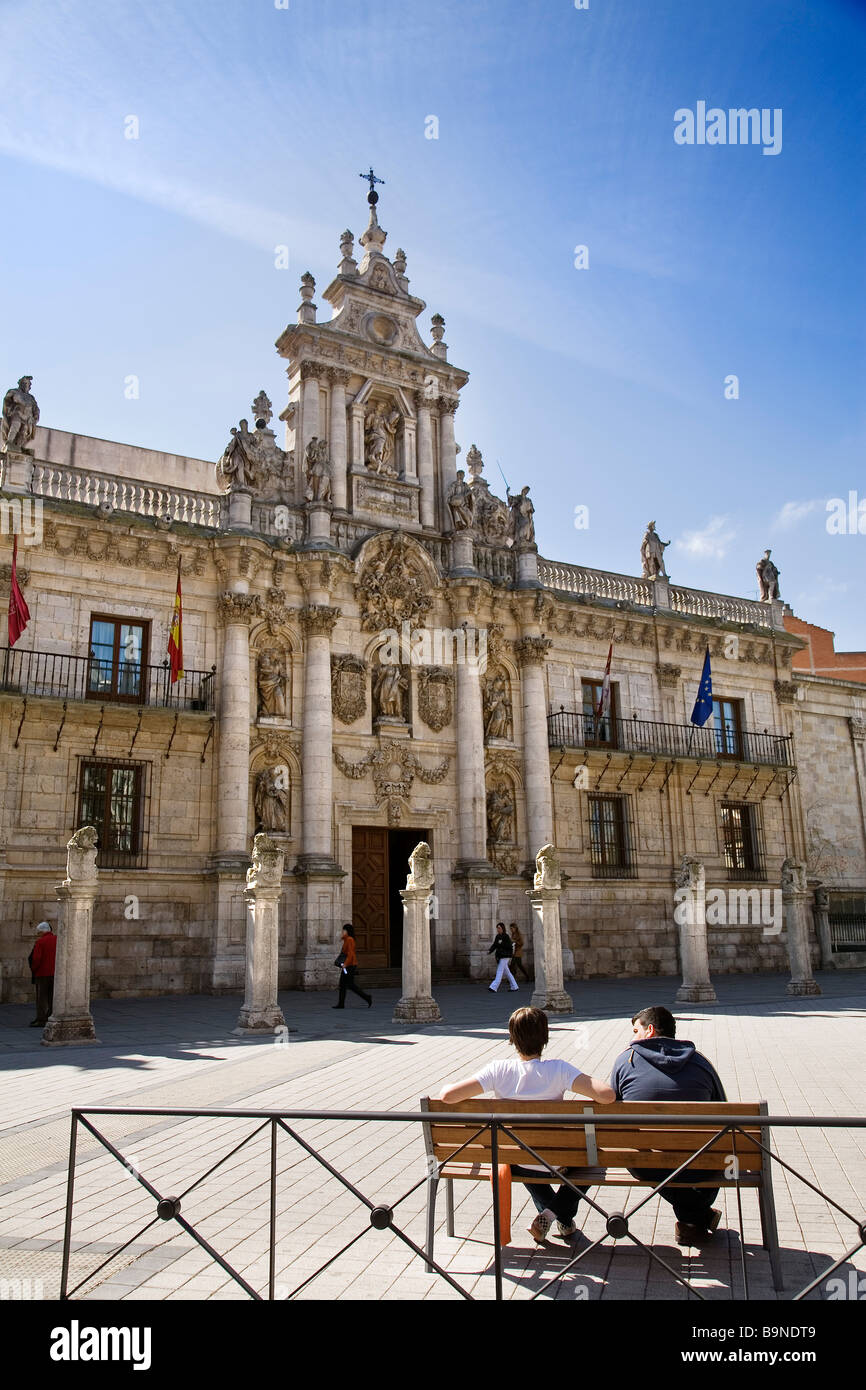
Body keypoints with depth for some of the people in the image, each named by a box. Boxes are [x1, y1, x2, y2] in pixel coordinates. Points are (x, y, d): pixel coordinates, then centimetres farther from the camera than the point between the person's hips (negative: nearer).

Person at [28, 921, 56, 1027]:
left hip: (42, 974, -5)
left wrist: (33, 969, -1)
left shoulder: (40, 941, -11)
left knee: (41, 997, 0)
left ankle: (41, 1020, 0)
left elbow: (36, 958, -17)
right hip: (55, 973, 5)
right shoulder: (58, 940, 4)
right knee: (52, 997, 11)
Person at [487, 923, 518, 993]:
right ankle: (515, 987, 21)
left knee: (499, 971, -12)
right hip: (499, 956, 8)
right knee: (507, 972, 13)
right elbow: (494, 945, 9)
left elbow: (510, 946, -16)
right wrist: (490, 951, -6)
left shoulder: (506, 936, -11)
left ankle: (494, 987, -17)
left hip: (505, 956, -8)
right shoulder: (497, 936, 11)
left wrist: (502, 944, -20)